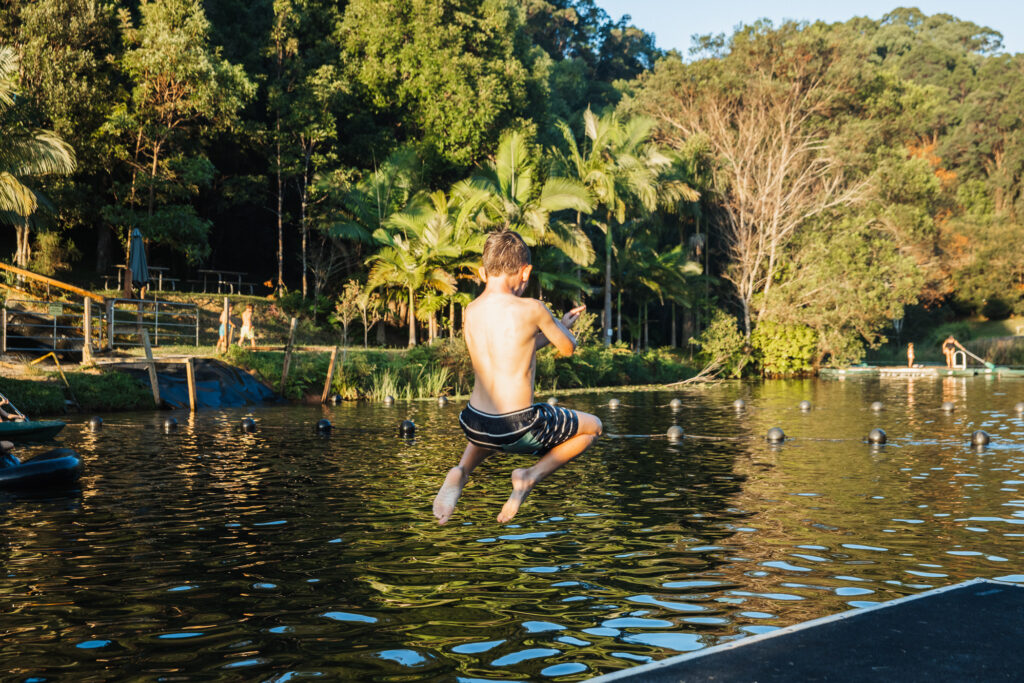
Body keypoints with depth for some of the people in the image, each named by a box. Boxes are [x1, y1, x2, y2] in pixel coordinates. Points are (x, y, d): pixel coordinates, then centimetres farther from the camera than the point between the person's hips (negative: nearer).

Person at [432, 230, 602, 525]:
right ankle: (531, 476, 2)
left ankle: (461, 471, 11)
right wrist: (557, 325, 27)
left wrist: (559, 326, 30)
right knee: (592, 427, 21)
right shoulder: (530, 309, -13)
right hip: (519, 429, -5)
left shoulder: (470, 312, 4)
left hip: (475, 425, 5)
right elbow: (568, 348, 4)